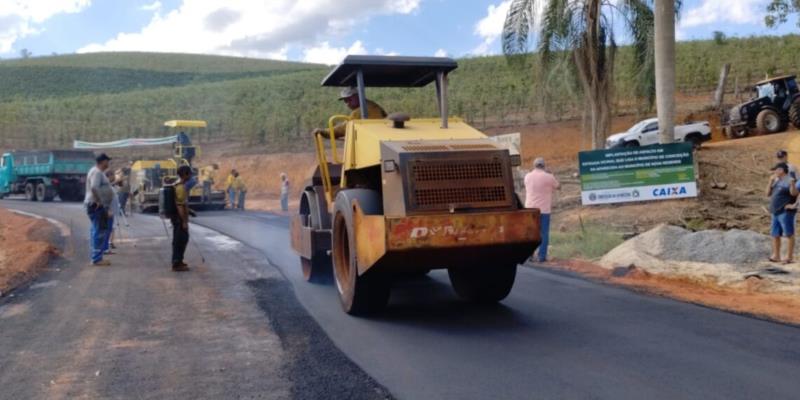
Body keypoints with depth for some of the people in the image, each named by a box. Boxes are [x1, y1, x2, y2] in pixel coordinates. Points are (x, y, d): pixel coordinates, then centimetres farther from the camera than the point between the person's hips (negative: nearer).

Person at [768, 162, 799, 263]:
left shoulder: (789, 180, -8)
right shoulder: (777, 181, 17)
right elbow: (768, 194, 16)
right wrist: (771, 181, 6)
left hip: (786, 212, -9)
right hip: (776, 212, 9)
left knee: (789, 234, -6)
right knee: (775, 235, 11)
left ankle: (790, 257, -5)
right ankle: (776, 256, 18)